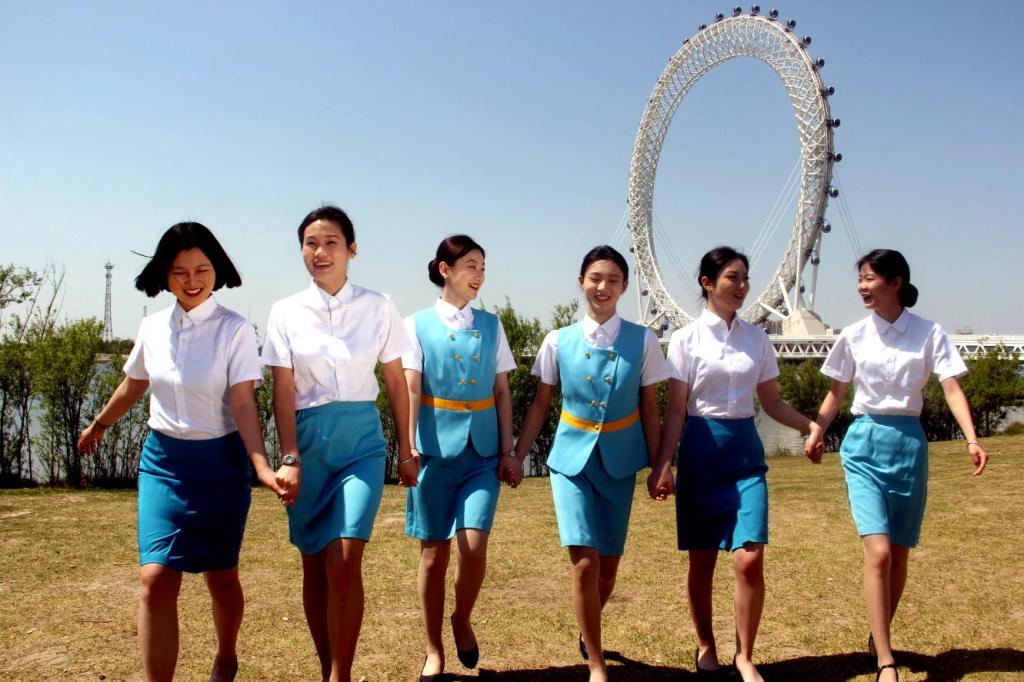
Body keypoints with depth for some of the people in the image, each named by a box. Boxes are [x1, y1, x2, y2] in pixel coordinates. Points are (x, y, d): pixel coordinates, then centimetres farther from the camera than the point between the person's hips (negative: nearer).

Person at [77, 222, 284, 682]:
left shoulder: (234, 329, -11)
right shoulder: (152, 328, 2)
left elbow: (243, 406, -15)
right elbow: (132, 386, 19)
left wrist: (263, 467, -27)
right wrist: (98, 425, 34)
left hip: (218, 462, -3)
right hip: (162, 460, 3)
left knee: (220, 576, 10)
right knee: (156, 579, -10)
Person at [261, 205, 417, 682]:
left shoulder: (377, 307, 1)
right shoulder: (286, 312, 2)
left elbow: (396, 383, 5)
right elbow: (283, 391, -2)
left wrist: (406, 451, 7)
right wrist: (290, 459, -10)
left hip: (361, 439, -1)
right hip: (308, 438, 1)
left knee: (344, 561, -14)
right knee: (315, 566, 9)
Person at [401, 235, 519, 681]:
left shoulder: (491, 325, 8)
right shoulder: (418, 324, 1)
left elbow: (502, 393, 9)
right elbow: (410, 390, -6)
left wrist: (507, 452, 4)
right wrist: (409, 446, -16)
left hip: (482, 449, 2)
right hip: (437, 447, -1)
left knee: (474, 545, -11)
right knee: (434, 553, 5)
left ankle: (462, 621, 19)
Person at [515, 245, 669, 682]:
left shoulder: (642, 342, -3)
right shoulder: (558, 342, -3)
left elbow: (649, 408, 2)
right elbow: (540, 404, 4)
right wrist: (516, 457, 2)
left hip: (619, 461, 1)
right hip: (573, 457, -1)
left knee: (608, 566, 10)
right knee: (585, 564, -11)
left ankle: (588, 634, 40)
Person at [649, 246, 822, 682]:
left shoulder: (756, 339, 7)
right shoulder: (686, 339, -2)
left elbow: (771, 402, 10)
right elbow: (675, 409, -3)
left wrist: (808, 425, -6)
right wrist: (663, 465, -10)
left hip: (745, 450, 2)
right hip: (702, 450, -2)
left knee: (750, 560, -7)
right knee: (702, 560, 7)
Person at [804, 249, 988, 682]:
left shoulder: (928, 334, -1)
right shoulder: (854, 336, 2)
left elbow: (951, 388, -7)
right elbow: (836, 393, 11)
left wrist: (971, 439, -21)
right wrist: (816, 432, -3)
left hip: (909, 443, 1)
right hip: (864, 443, -1)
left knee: (899, 554, 10)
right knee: (878, 551, -14)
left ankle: (879, 637, 31)